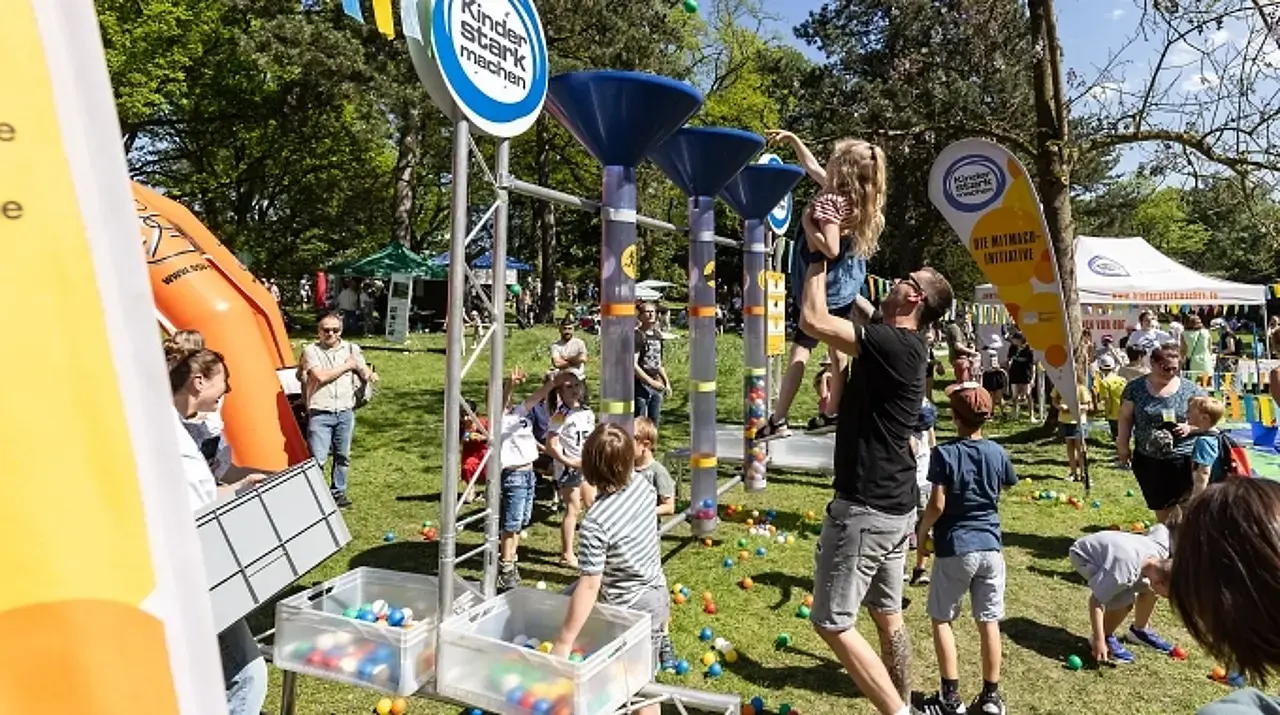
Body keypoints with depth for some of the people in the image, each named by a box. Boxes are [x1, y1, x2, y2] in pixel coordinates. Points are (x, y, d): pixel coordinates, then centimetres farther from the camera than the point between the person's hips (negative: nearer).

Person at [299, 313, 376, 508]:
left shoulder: (352, 349, 11)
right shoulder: (311, 351, 0)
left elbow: (365, 372, 7)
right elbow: (321, 377, -13)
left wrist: (370, 375, -17)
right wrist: (347, 365, -4)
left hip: (345, 412, 3)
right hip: (320, 414, -3)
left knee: (343, 456, 12)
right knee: (318, 458, -7)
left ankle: (338, 492, 25)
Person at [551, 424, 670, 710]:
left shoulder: (596, 523, -32)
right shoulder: (642, 485, -13)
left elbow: (589, 586, -29)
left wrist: (563, 643, -24)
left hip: (632, 610, -6)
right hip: (658, 593, 6)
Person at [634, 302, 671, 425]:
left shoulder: (657, 335, 13)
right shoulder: (637, 336, -11)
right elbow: (633, 365, -17)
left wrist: (666, 382, 17)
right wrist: (651, 381, -20)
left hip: (657, 386, 7)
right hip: (641, 385, -7)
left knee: (654, 423, 12)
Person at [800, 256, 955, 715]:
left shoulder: (893, 345, -20)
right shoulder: (903, 346, 9)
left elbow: (813, 320, -24)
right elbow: (842, 329, 22)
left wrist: (818, 264, -11)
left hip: (865, 506, -10)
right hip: (894, 504, 10)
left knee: (832, 621, -1)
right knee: (887, 613, 20)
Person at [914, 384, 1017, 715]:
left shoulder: (944, 453, -14)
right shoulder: (997, 452, -1)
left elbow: (937, 505, -16)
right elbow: (1005, 486, 16)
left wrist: (922, 532, -1)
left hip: (955, 548, -4)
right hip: (990, 546, 4)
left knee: (942, 619, 9)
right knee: (989, 621, 11)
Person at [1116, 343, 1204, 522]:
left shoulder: (1189, 389, -1)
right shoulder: (1135, 388, -1)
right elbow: (1126, 418, 4)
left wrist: (1190, 428, -16)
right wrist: (1122, 444, -2)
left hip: (1183, 459, -1)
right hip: (1148, 459, 1)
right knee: (1161, 507, 15)